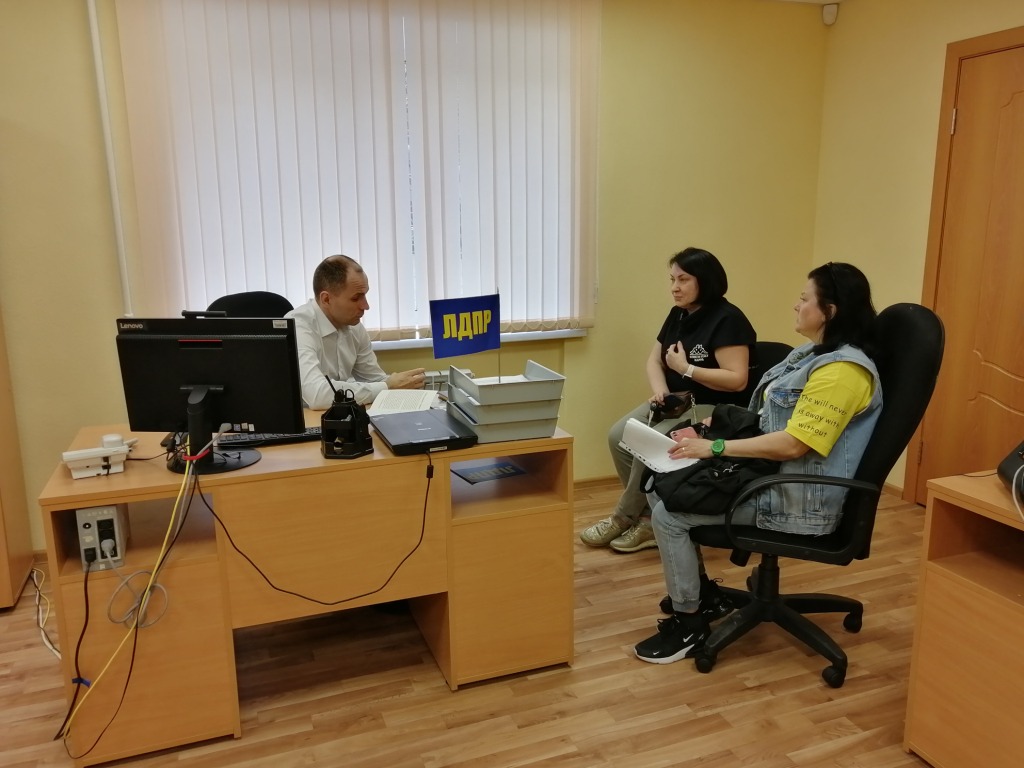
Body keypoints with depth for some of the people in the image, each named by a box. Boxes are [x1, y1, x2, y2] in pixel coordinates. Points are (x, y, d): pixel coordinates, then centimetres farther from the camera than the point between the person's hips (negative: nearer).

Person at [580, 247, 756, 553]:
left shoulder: (727, 320, -15)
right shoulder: (678, 314, 9)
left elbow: (737, 380, -22)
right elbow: (653, 360, 12)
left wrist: (686, 368, -21)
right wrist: (659, 390, -9)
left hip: (714, 410, -8)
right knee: (618, 436, -12)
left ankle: (623, 517, -6)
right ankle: (649, 518, -5)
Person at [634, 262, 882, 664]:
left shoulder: (842, 370, -21)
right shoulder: (813, 354, 12)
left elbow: (792, 445, -27)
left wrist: (715, 448, -22)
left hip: (798, 499, -10)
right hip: (767, 472, 10)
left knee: (669, 513, -16)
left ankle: (689, 624, 0)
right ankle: (692, 584, 20)